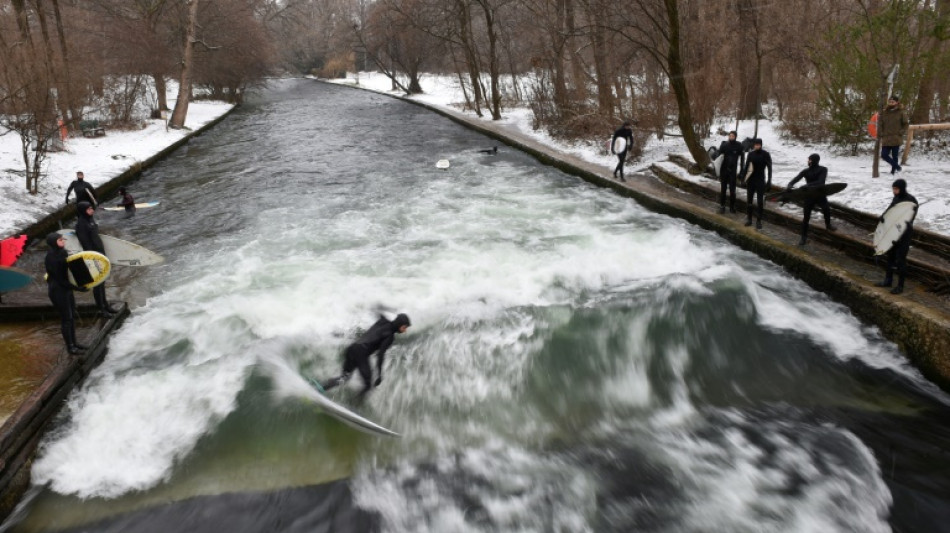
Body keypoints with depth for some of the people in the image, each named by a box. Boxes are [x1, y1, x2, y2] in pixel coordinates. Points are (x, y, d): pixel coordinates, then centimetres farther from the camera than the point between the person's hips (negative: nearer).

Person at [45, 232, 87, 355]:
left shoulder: (63, 253, 4)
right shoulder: (52, 258, -20)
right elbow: (59, 279, -21)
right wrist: (76, 287, -22)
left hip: (67, 288, 8)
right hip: (57, 290, -8)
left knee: (72, 316, 15)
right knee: (66, 318, 0)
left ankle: (74, 342, 28)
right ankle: (70, 346, 10)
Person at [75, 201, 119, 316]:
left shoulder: (90, 219, 8)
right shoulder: (81, 224, -18)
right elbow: (85, 242, -19)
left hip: (100, 252, 8)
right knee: (97, 282, 0)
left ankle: (105, 304, 29)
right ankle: (101, 309, 8)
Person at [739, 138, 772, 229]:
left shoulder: (766, 154, -9)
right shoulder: (751, 154, 0)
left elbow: (769, 169, -8)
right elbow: (746, 166, 7)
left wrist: (769, 182, -13)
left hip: (761, 181, -3)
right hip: (751, 180, 3)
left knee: (760, 201, -3)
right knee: (749, 200, 7)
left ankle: (759, 221, 4)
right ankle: (749, 218, 18)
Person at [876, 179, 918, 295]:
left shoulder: (911, 201, -16)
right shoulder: (896, 198, 6)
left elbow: (910, 218, -19)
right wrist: (883, 216, -12)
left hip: (904, 233, -7)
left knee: (900, 259, -2)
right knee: (891, 255, 17)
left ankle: (900, 286, 7)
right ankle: (888, 280, 31)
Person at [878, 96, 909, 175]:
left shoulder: (901, 113, 1)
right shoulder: (884, 113, 6)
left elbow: (905, 124, 6)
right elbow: (880, 124, 9)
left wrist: (900, 132, -5)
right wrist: (880, 134, -2)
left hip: (896, 139, -3)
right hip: (886, 139, 3)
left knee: (894, 156, 3)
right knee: (884, 155, -4)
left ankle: (893, 170, 15)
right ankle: (897, 166, 14)